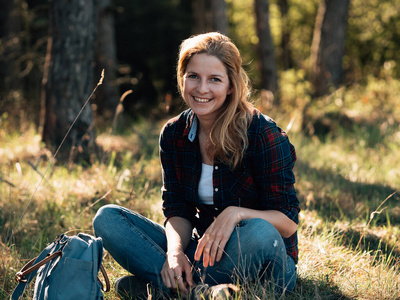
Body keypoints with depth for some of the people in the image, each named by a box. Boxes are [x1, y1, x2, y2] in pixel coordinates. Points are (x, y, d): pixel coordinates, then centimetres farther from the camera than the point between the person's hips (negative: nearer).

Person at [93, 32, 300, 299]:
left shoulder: (262, 134, -14)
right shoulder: (173, 135, 0)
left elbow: (288, 221, -14)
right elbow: (177, 210, 0)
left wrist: (237, 213, -34)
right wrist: (175, 250, -23)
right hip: (202, 249, 4)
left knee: (258, 232, -40)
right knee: (107, 218, -8)